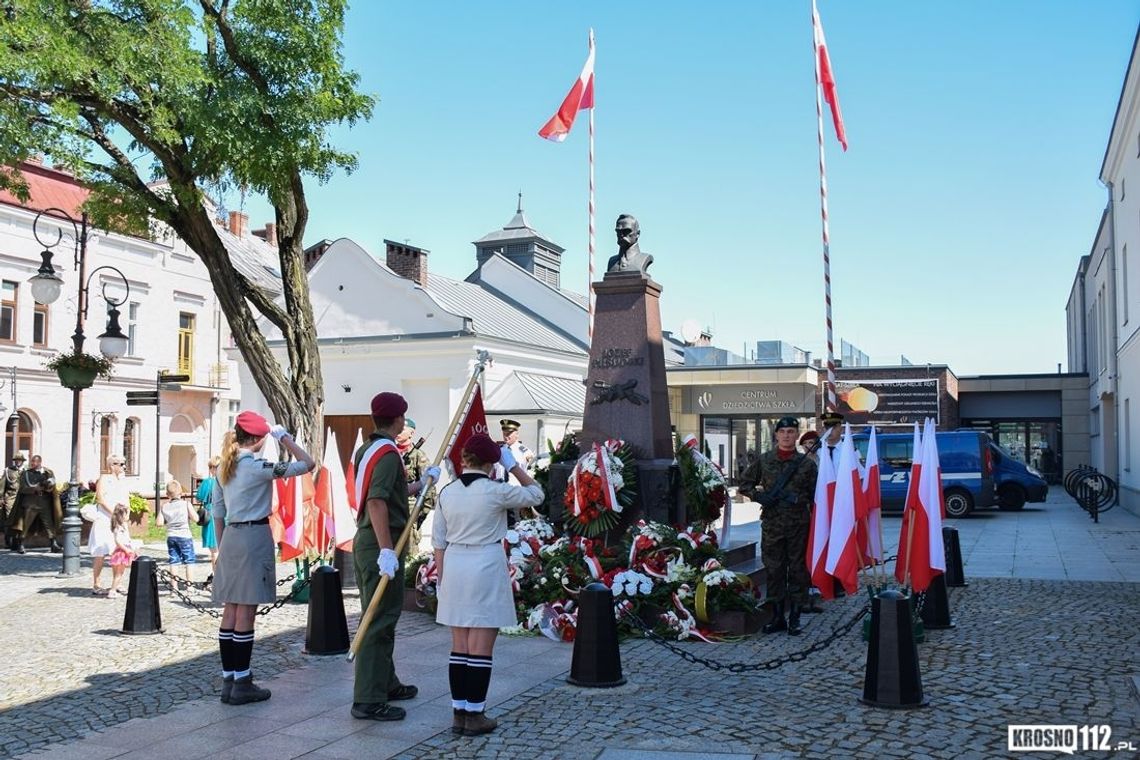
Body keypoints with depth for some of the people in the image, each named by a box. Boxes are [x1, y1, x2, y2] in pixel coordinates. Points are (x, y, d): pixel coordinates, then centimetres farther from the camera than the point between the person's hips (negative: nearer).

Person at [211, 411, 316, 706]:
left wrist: (221, 546, 21)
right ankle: (242, 684, 3)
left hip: (230, 537, 8)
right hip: (254, 537, -8)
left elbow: (217, 510, 13)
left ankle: (228, 681, 15)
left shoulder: (223, 467, 9)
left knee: (231, 610, 10)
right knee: (246, 612, -3)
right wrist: (285, 438, -2)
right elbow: (308, 463, -12)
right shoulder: (258, 467, -13)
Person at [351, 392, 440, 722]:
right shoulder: (388, 453, -16)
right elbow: (377, 501, -27)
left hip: (364, 542, 10)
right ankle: (369, 701, -2)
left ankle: (386, 684, 31)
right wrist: (387, 550, -29)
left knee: (378, 617, 18)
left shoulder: (366, 450, 13)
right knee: (381, 621, -5)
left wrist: (421, 484, 33)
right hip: (380, 546, -10)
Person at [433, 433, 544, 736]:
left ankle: (459, 713, 17)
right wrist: (513, 465, 8)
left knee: (459, 646, 12)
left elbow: (439, 541, 7)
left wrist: (442, 578, 16)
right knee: (481, 649, 2)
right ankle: (475, 716, 7)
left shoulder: (447, 492, 3)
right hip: (486, 567, -5)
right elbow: (535, 494, 4)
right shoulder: (496, 491, -11)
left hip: (454, 566, 5)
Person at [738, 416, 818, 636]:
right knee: (774, 570, 6)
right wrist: (759, 496, -5)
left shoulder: (806, 463, 3)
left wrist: (798, 499, -10)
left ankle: (794, 618, 13)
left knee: (797, 570, 3)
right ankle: (777, 616, 16)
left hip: (798, 525, -1)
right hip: (771, 525, 1)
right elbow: (745, 483, 12)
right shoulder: (764, 460, 5)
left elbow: (815, 495, 6)